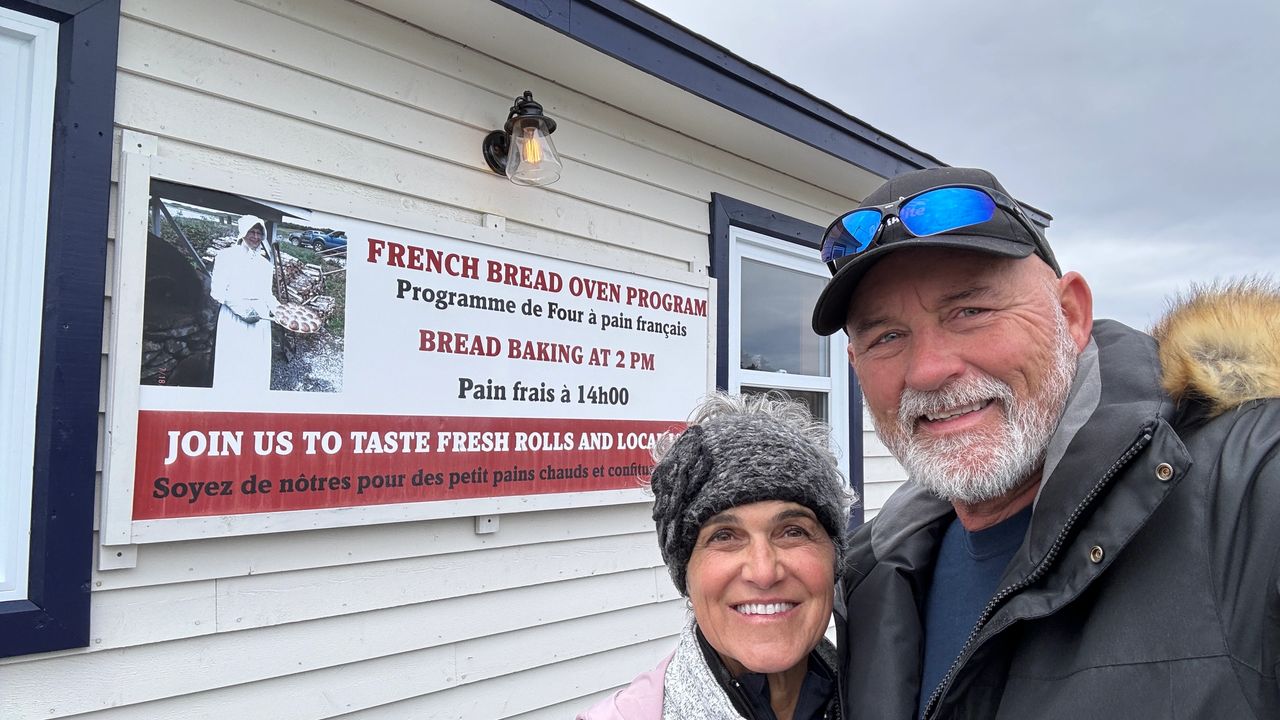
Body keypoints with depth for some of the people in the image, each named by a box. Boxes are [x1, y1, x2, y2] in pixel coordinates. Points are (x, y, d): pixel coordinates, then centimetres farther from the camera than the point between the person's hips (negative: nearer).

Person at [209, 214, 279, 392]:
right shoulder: (227, 256, 2)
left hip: (260, 320, 4)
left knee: (257, 369, 3)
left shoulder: (265, 263, 15)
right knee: (232, 369, -5)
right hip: (233, 320, -4)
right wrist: (242, 308, -17)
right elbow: (217, 291, -5)